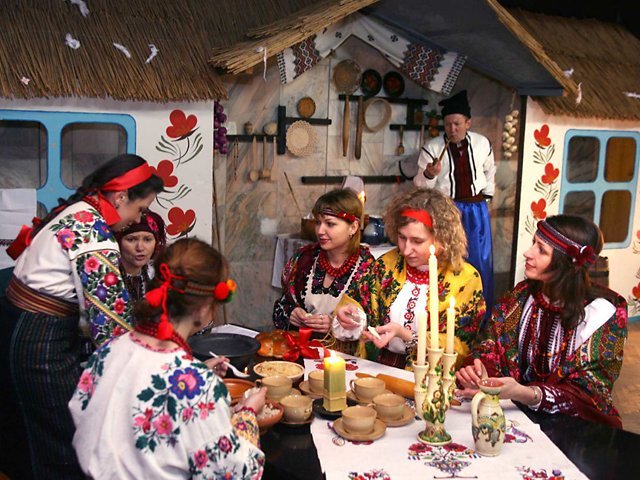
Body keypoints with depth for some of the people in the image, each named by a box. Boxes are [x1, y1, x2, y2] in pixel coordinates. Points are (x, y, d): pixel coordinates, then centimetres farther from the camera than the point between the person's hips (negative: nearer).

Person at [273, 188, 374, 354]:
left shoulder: (367, 268, -4)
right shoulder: (304, 257, 9)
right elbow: (282, 305, 17)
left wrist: (335, 325, -17)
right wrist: (290, 314, -3)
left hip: (345, 355, -3)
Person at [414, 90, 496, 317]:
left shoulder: (482, 144, 0)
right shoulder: (432, 148, -7)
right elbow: (421, 186, -5)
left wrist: (486, 197, 16)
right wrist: (429, 175, -25)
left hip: (476, 210, 3)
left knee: (479, 264, 10)